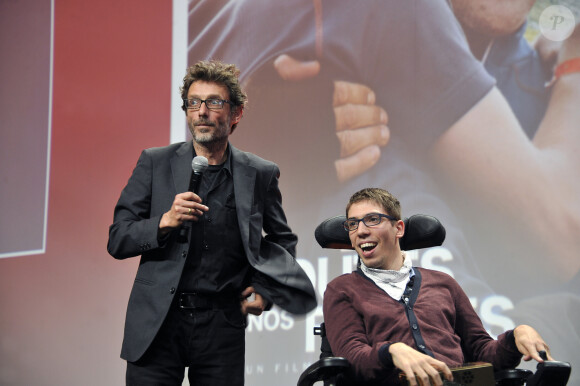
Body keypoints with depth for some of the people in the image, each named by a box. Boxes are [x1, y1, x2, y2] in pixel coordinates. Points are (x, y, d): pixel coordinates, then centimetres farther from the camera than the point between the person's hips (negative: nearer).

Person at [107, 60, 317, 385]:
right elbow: (117, 241, 2)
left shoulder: (260, 174, 6)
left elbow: (282, 240, 22)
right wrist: (165, 222, -14)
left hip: (221, 325, 1)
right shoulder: (155, 163, 4)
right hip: (157, 322, 0)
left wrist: (265, 289, 6)